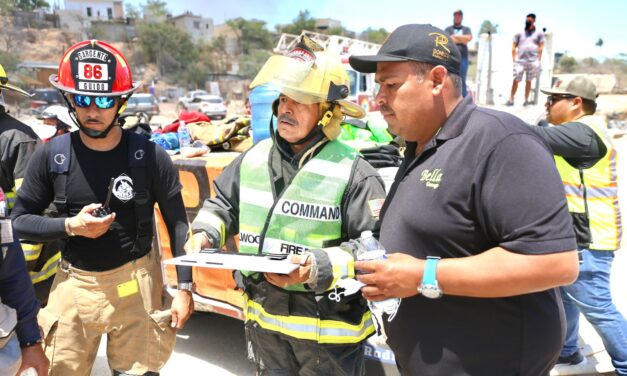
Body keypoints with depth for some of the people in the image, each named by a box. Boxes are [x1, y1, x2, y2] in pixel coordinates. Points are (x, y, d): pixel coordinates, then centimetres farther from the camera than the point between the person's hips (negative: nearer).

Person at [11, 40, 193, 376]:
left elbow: (177, 224, -4)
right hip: (73, 285, 2)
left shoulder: (149, 156, -10)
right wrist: (70, 226, -14)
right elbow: (19, 220, 4)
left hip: (136, 285, -1)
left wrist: (184, 288, -5)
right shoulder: (51, 156, -5)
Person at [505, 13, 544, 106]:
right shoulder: (519, 33, 8)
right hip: (520, 60, 0)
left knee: (528, 81, 5)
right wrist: (514, 60, 0)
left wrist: (538, 61, -2)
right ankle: (511, 100, -5)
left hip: (533, 61, 0)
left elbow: (541, 47, 5)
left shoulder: (539, 33, 7)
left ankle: (526, 100, 10)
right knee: (516, 80, -8)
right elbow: (514, 47, 8)